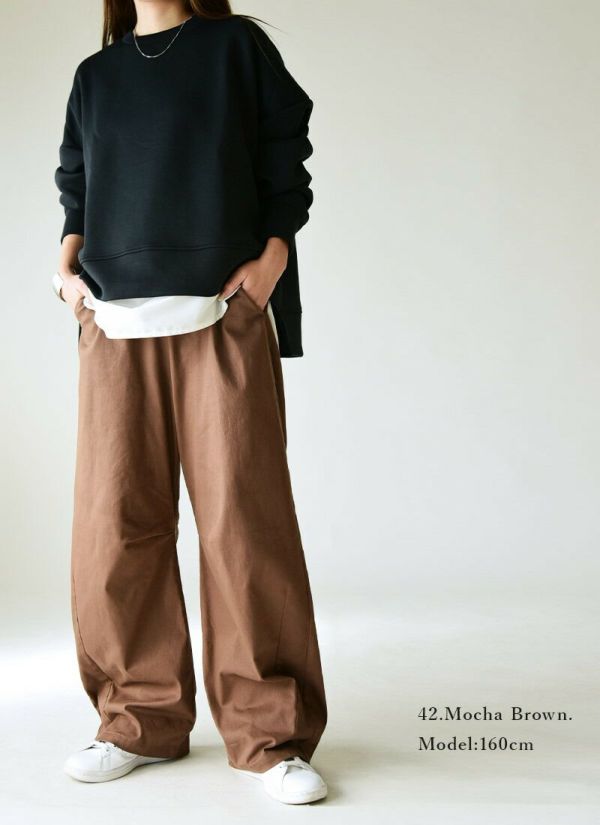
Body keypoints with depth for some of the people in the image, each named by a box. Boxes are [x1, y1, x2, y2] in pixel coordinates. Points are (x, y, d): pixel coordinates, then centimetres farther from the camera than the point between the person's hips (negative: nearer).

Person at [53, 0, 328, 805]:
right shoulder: (94, 76, 21)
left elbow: (286, 164, 7)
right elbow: (77, 188, 23)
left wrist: (274, 256, -8)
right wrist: (67, 262, 4)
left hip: (224, 316, -3)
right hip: (117, 325, 3)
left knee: (242, 514, -7)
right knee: (114, 522, -1)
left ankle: (270, 735, 1)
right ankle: (140, 721, 12)